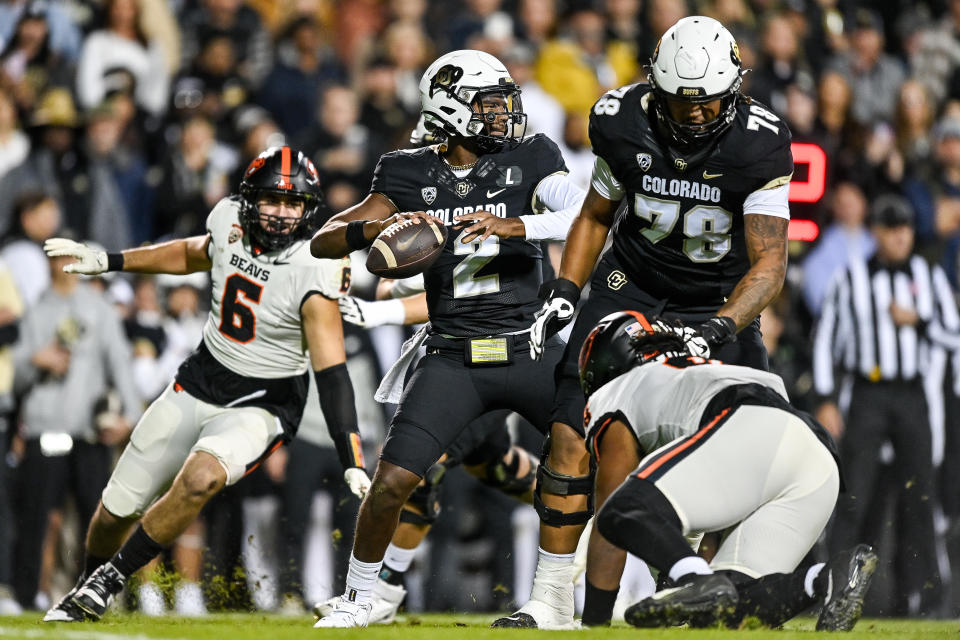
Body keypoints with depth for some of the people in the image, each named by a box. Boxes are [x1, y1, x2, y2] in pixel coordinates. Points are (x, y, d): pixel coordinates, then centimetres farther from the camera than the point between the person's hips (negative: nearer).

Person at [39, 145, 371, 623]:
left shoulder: (313, 275, -23)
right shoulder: (230, 220, -7)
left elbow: (332, 375, -23)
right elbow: (194, 254, 18)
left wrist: (352, 463, -30)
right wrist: (107, 261, 19)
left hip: (261, 405, -5)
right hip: (198, 385, 5)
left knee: (200, 478, -34)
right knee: (117, 508, 8)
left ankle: (110, 580, -14)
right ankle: (83, 594, 39)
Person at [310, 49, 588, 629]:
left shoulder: (529, 160, 1)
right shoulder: (413, 176, 5)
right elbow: (324, 242, 3)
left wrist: (513, 225, -32)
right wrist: (378, 228, -18)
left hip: (529, 346, -1)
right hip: (454, 358, 1)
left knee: (575, 439, -28)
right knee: (391, 483, -9)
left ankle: (554, 599, -17)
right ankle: (357, 601, 18)